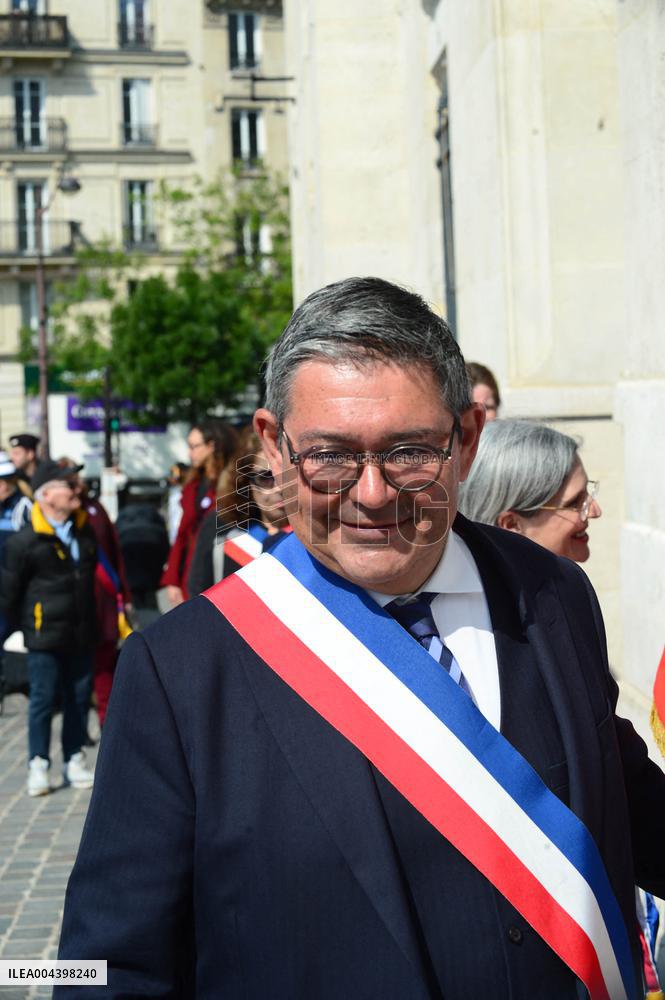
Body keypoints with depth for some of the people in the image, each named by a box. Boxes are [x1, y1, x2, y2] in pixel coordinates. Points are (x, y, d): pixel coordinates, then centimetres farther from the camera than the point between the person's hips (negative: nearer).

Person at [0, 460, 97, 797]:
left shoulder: (85, 532, 6)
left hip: (80, 634, 5)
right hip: (45, 636, -5)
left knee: (78, 697, 10)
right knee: (43, 699, 2)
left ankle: (75, 760, 21)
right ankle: (38, 765, 12)